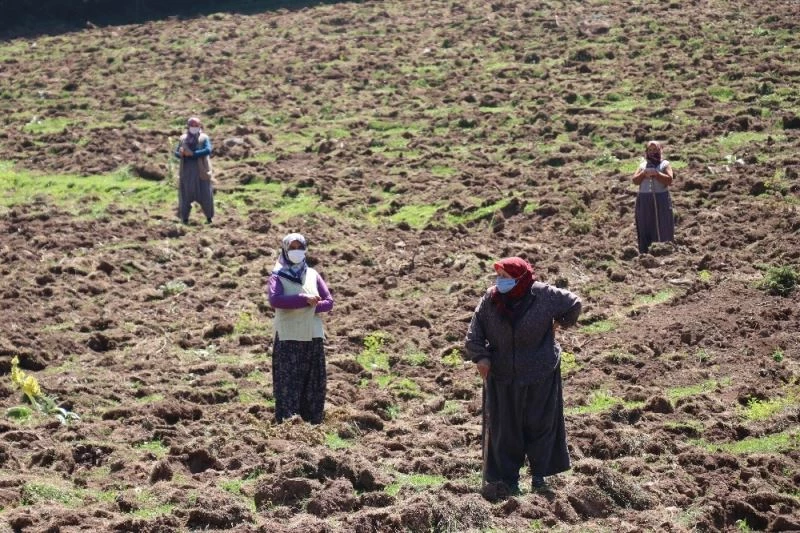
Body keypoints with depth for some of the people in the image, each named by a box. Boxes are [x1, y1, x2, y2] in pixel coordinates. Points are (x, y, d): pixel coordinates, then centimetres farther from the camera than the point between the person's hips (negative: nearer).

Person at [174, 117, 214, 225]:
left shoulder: (204, 138, -1)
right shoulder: (183, 139, 9)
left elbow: (208, 151, -16)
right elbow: (176, 153, 8)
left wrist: (192, 153, -21)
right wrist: (180, 154, -17)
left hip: (201, 170, -3)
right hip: (187, 170, 3)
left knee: (205, 194, 0)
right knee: (185, 194, 3)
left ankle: (209, 217, 10)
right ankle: (184, 218, 9)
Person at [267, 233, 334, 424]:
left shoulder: (312, 275, 9)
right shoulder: (278, 276, -2)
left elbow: (329, 302, 4)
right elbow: (275, 300, -21)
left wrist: (310, 308, -14)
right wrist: (305, 300, -19)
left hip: (314, 338, 4)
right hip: (288, 339, -4)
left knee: (314, 388, 7)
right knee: (288, 386, -6)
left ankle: (313, 425, 13)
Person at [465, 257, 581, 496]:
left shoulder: (544, 295, -12)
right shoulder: (490, 299, -8)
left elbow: (573, 304, 4)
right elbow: (475, 331, -3)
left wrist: (559, 323, 16)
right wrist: (480, 356, -16)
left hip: (540, 376, -1)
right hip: (502, 375, 1)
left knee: (540, 423, 7)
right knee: (504, 427, 4)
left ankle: (539, 475, 20)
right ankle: (507, 478, 13)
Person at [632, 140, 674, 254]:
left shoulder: (665, 164, 6)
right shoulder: (643, 165, 16)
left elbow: (669, 180, -6)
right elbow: (635, 180, 7)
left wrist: (656, 174, -13)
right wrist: (643, 174, -9)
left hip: (661, 200, -3)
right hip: (644, 200, 3)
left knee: (662, 227, -6)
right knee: (645, 228, 2)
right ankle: (644, 253, 4)